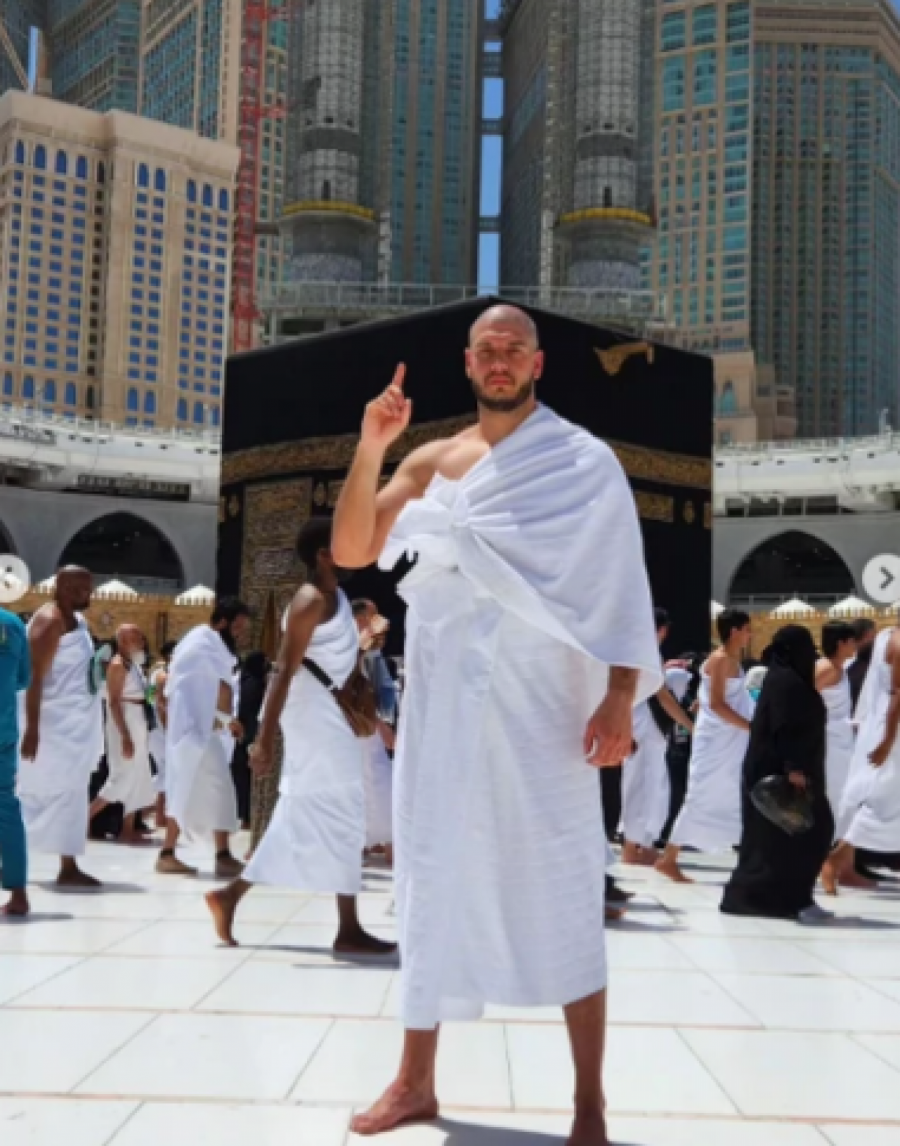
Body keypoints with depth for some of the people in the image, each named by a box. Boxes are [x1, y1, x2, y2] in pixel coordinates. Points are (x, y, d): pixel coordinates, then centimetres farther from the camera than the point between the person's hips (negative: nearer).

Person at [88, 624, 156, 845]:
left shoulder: (134, 664, 11)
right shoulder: (118, 665, -14)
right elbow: (114, 703, -19)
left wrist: (142, 731, 13)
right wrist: (125, 736, -23)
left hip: (137, 725, 9)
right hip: (125, 727, -9)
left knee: (137, 777, 8)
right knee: (124, 777, -7)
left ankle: (128, 829, 12)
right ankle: (85, 817, 4)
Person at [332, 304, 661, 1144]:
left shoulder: (585, 461, -1)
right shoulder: (432, 463, 10)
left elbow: (623, 585, -5)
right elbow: (350, 552, 3)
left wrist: (621, 696, -16)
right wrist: (371, 448, -10)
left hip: (543, 712, -4)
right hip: (443, 706, 4)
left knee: (564, 896, -1)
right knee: (434, 882, 11)